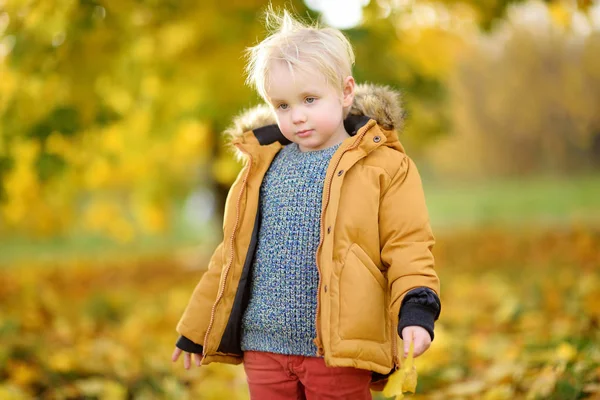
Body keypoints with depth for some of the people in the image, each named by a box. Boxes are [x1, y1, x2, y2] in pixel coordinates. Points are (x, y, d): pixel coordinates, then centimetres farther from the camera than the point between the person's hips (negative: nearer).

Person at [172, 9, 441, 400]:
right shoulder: (263, 166, 11)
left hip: (338, 350, -4)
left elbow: (407, 246, -6)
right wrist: (197, 327, 21)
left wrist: (415, 309, -23)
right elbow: (233, 253, 18)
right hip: (264, 346, 4)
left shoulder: (382, 165, -2)